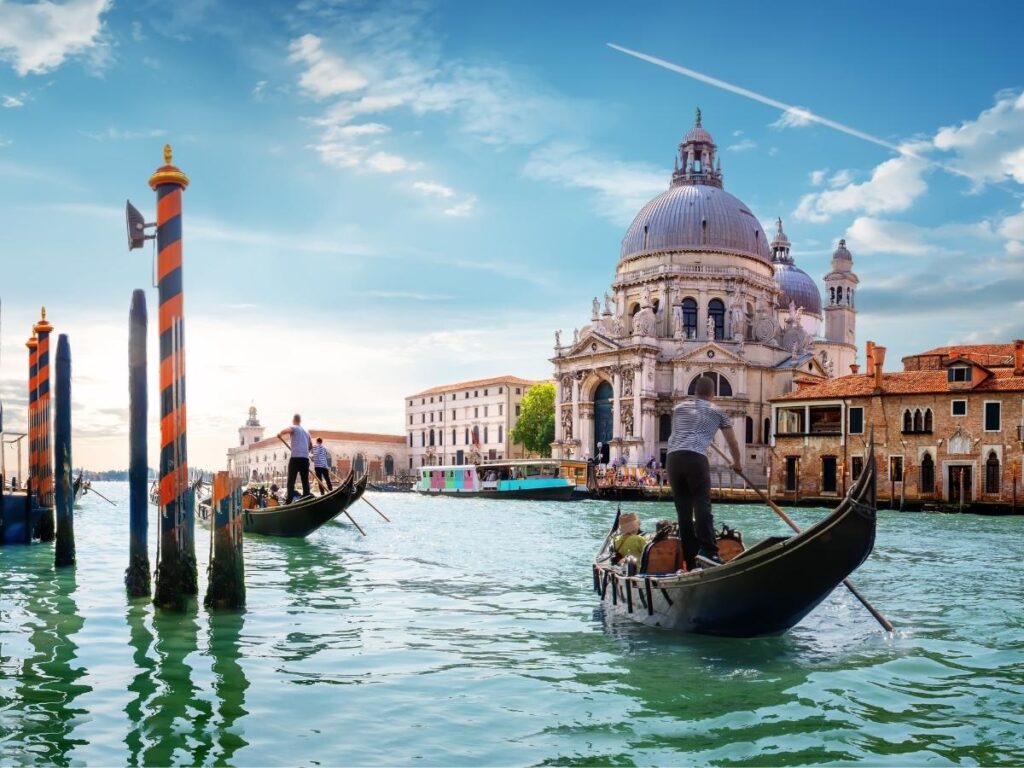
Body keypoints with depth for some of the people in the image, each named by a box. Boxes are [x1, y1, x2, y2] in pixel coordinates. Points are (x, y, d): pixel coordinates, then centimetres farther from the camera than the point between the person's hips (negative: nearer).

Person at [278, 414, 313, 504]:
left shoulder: (293, 428, 2)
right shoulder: (306, 431, 22)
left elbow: (285, 431, -19)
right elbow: (311, 445, 27)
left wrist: (279, 434, 0)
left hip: (295, 457, -5)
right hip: (305, 458, 5)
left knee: (291, 481, -5)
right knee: (305, 481, 7)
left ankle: (288, 502, -12)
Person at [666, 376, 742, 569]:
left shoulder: (679, 408, 26)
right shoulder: (717, 412, 18)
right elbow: (732, 442, 27)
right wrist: (737, 463, 44)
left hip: (673, 458, 4)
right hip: (695, 459, -4)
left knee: (683, 511, 7)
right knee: (702, 506, -6)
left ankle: (691, 560, 8)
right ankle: (709, 552, -21)